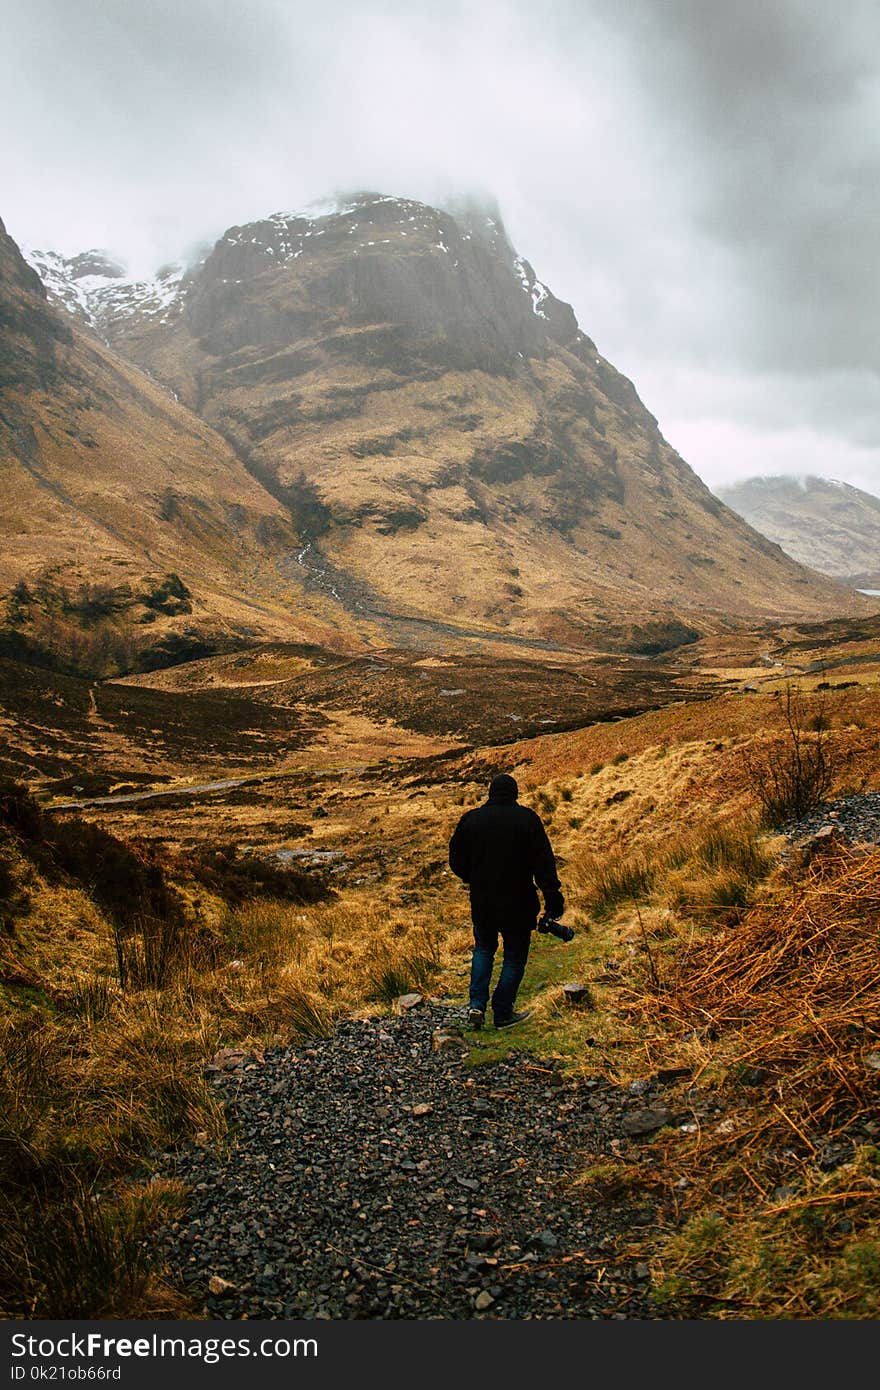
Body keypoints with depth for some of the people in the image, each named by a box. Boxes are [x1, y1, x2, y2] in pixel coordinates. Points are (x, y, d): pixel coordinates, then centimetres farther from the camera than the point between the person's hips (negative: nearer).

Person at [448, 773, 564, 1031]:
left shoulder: (471, 819, 0)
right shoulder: (526, 819, -9)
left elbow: (456, 860, 5)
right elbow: (543, 861, -13)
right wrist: (553, 897, -11)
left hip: (482, 903, 3)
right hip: (518, 904, -3)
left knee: (483, 949, 23)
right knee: (515, 956, 11)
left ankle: (477, 1004, 9)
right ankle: (503, 1014, 15)